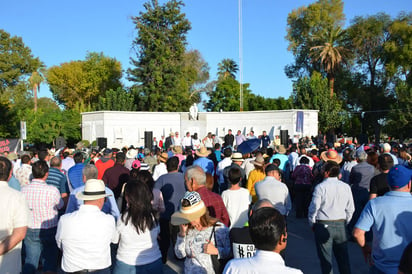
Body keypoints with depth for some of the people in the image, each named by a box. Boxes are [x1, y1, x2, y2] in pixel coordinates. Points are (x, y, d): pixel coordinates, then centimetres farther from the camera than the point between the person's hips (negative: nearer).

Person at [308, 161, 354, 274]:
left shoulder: (320, 187, -12)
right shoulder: (346, 187, 2)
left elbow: (314, 208, -10)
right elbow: (350, 209, 7)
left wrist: (312, 224, 4)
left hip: (323, 225, -4)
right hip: (341, 225, 4)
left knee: (325, 259, 6)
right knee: (343, 257, 15)